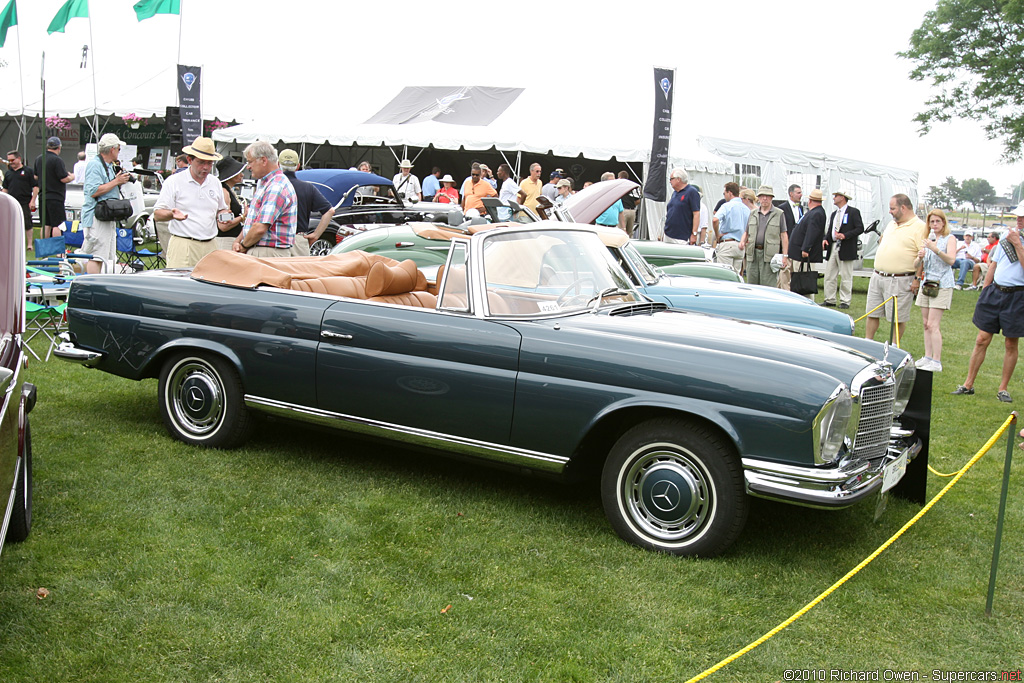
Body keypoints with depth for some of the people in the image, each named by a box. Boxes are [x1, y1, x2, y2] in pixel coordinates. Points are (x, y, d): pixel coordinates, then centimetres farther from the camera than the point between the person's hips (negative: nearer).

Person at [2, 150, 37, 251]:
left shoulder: (28, 171, 1)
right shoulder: (8, 173, 14)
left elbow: (35, 187, -2)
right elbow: (5, 189, 20)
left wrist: (33, 201, -9)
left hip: (25, 203, -5)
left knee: (27, 224, -2)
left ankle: (29, 244, 4)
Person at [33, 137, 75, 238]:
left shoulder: (38, 159, 10)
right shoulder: (57, 160, -15)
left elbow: (35, 177, 18)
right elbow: (64, 179, -16)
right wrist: (72, 177, 3)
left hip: (43, 196, 7)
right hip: (55, 197, -7)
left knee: (46, 225, 12)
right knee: (57, 225, -5)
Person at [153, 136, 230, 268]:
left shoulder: (215, 183, 16)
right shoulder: (174, 182, 2)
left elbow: (221, 209, 29)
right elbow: (157, 215, -1)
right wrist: (172, 214, -23)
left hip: (210, 246, 4)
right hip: (182, 246, -4)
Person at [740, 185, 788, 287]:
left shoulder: (779, 214, 4)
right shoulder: (752, 214, 15)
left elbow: (784, 235, 1)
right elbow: (746, 232, 21)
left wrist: (784, 255, -6)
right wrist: (742, 241, -2)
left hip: (769, 255, -4)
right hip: (752, 254, 4)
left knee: (768, 286, -7)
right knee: (751, 285, 6)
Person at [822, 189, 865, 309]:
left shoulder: (853, 212, -2)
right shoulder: (834, 214, 20)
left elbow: (860, 228, -9)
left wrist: (845, 235, -19)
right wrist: (826, 239, 2)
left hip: (846, 249, -7)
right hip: (832, 248, 7)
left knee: (846, 277, -2)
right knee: (829, 276, 6)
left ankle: (845, 301, 3)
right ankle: (830, 300, 13)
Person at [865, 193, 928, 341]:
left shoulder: (920, 227, -10)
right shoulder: (891, 224, 15)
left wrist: (917, 279, -18)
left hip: (900, 281, -7)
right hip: (877, 277, 7)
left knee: (898, 318, 2)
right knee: (872, 314, 12)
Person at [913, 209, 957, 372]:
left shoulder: (949, 239, -1)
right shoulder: (927, 240, 16)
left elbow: (951, 259, -17)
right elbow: (917, 267, 14)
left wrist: (935, 249, -31)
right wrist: (919, 257, -8)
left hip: (942, 285, -6)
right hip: (926, 284, 6)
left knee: (933, 324, -13)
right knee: (926, 324, 7)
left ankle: (936, 362, -11)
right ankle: (927, 357, 14)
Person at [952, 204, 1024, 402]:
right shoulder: (1008, 235, 11)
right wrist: (985, 292, 14)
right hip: (994, 291, 4)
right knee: (982, 340, 3)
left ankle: (1003, 388, 16)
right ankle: (968, 384, 9)